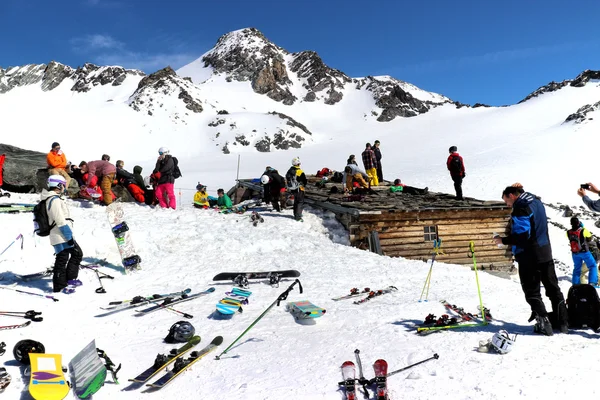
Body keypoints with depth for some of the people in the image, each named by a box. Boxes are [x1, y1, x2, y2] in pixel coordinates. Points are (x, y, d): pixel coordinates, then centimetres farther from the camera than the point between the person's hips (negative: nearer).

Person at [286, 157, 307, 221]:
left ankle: (296, 215, 31)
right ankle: (298, 217, -7)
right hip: (299, 190, -7)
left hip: (292, 189, 7)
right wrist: (303, 185, 5)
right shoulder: (300, 172, -20)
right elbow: (305, 181, -16)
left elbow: (287, 179, 11)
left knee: (296, 202, 21)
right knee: (300, 202, 0)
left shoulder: (289, 171, 1)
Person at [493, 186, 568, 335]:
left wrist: (503, 240, -12)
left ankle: (544, 324, -1)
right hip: (545, 253, 9)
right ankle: (563, 322, 21)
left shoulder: (520, 208, -18)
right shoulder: (537, 201, 11)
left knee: (532, 292, 2)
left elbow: (522, 235, -23)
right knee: (553, 288, 15)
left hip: (529, 256, -8)